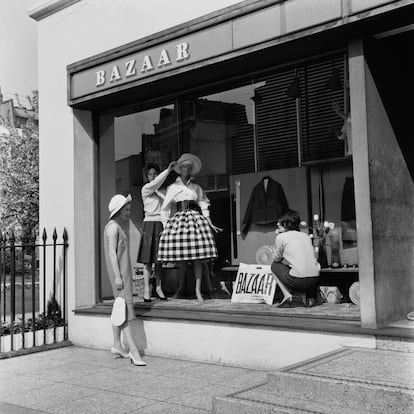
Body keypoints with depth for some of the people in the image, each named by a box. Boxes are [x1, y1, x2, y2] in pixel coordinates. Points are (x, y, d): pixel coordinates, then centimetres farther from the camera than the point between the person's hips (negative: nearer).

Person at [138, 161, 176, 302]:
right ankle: (146, 289, -5)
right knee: (148, 258, -7)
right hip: (150, 223, -5)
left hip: (162, 224, 5)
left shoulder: (162, 190, 16)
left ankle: (158, 287, 14)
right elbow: (155, 183, -20)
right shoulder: (146, 189, 0)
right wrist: (168, 170, -26)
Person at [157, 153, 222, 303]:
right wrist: (165, 226, 3)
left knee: (197, 258, -7)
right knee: (181, 258, -3)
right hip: (179, 219, -1)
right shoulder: (173, 187, 11)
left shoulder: (197, 188, 16)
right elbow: (165, 209, 11)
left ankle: (198, 290, -3)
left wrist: (211, 225, 8)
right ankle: (180, 288, 13)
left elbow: (204, 208, 15)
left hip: (196, 220, 1)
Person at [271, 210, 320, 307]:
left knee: (275, 265, 19)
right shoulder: (305, 235, 20)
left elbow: (276, 259, 15)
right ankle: (311, 297, 20)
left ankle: (287, 295, 2)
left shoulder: (282, 236, 4)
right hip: (315, 281, 6)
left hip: (298, 281, -6)